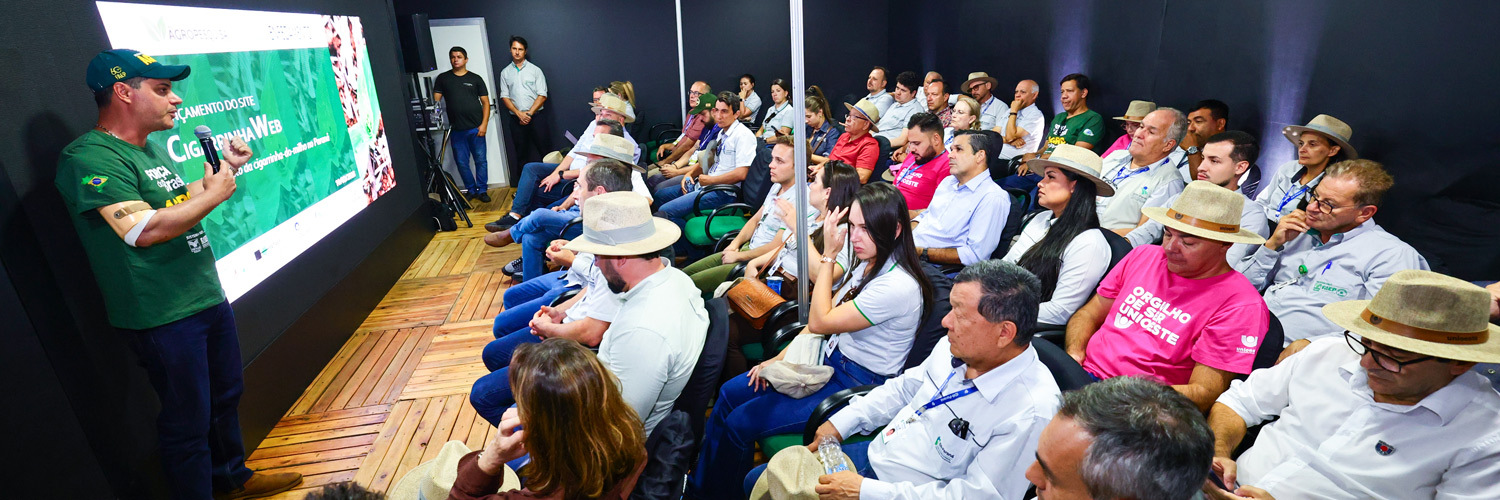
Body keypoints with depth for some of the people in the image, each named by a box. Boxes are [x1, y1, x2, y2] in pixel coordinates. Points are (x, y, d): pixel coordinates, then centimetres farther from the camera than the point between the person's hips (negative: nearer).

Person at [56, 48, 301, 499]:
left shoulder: (151, 149, 12)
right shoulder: (89, 158, -18)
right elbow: (144, 230, -27)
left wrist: (224, 168, 12)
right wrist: (215, 193, -17)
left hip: (209, 298, 10)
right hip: (164, 317, -10)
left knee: (226, 397, 23)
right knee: (188, 422, 3)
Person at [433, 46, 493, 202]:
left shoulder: (475, 79, 8)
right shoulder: (443, 78, 11)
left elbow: (485, 102, 5)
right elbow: (436, 101, 8)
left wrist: (484, 124, -6)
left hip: (476, 128, -1)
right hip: (457, 129, 1)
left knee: (480, 160, 0)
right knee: (461, 162, 4)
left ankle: (482, 190, 11)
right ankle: (470, 190, 18)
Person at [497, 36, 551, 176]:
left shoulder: (535, 70, 5)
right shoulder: (505, 73, 11)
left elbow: (542, 96, -2)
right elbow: (504, 97, 6)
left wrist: (529, 113, -11)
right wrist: (519, 114, -9)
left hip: (535, 117, -2)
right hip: (516, 119, 2)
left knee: (545, 149, -5)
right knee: (521, 153, 6)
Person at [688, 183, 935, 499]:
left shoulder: (899, 286, -27)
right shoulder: (869, 264, 1)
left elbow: (820, 321, -23)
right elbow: (821, 318, 6)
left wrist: (828, 256, -17)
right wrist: (782, 357, 0)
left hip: (857, 387, -9)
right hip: (831, 360, 9)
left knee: (740, 423, -11)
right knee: (730, 393, 7)